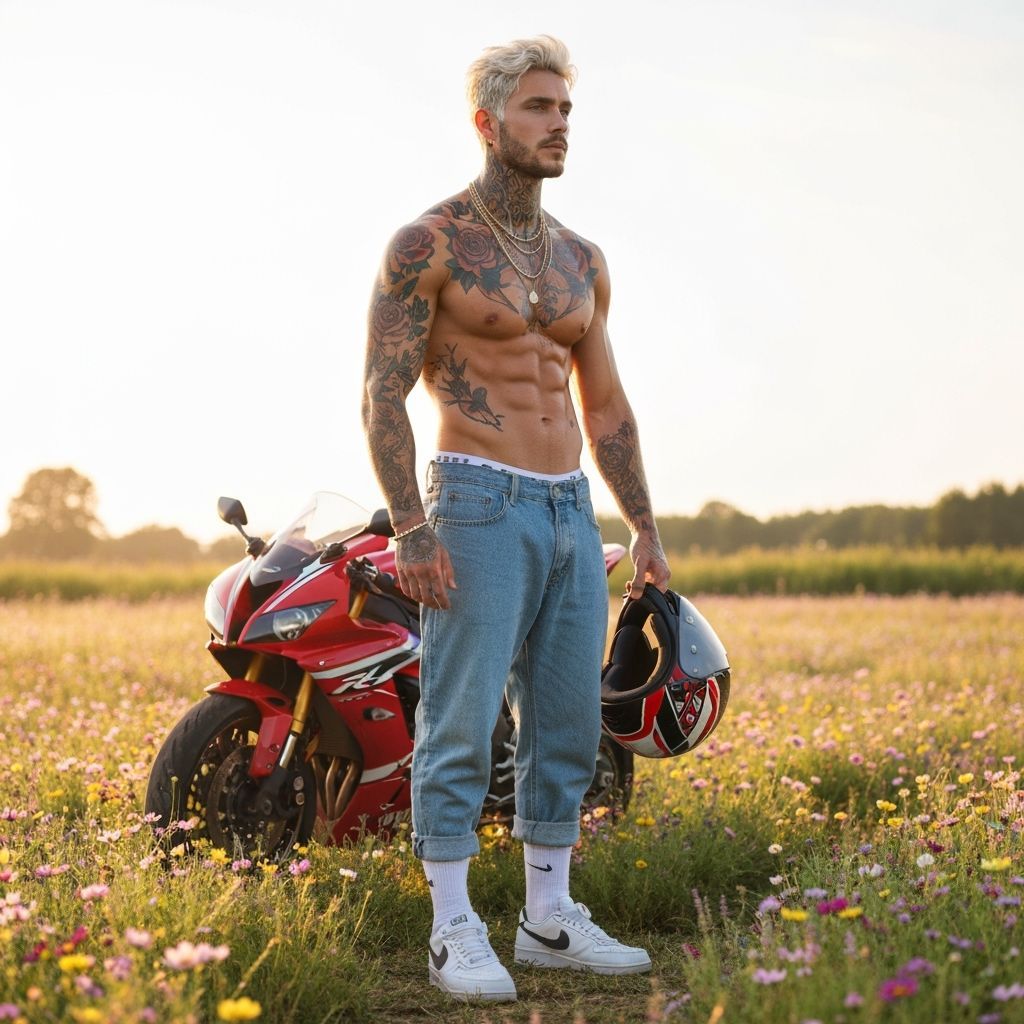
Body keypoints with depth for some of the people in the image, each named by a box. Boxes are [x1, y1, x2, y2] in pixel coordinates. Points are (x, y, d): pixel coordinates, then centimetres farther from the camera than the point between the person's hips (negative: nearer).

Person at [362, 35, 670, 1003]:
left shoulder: (583, 260, 15)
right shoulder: (428, 244, -5)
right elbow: (382, 397, -9)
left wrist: (644, 527, 13)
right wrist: (411, 530, -17)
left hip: (572, 514, 7)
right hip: (479, 506, -7)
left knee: (567, 725, 8)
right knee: (462, 725, -7)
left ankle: (549, 918, 18)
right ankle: (456, 932, 1)